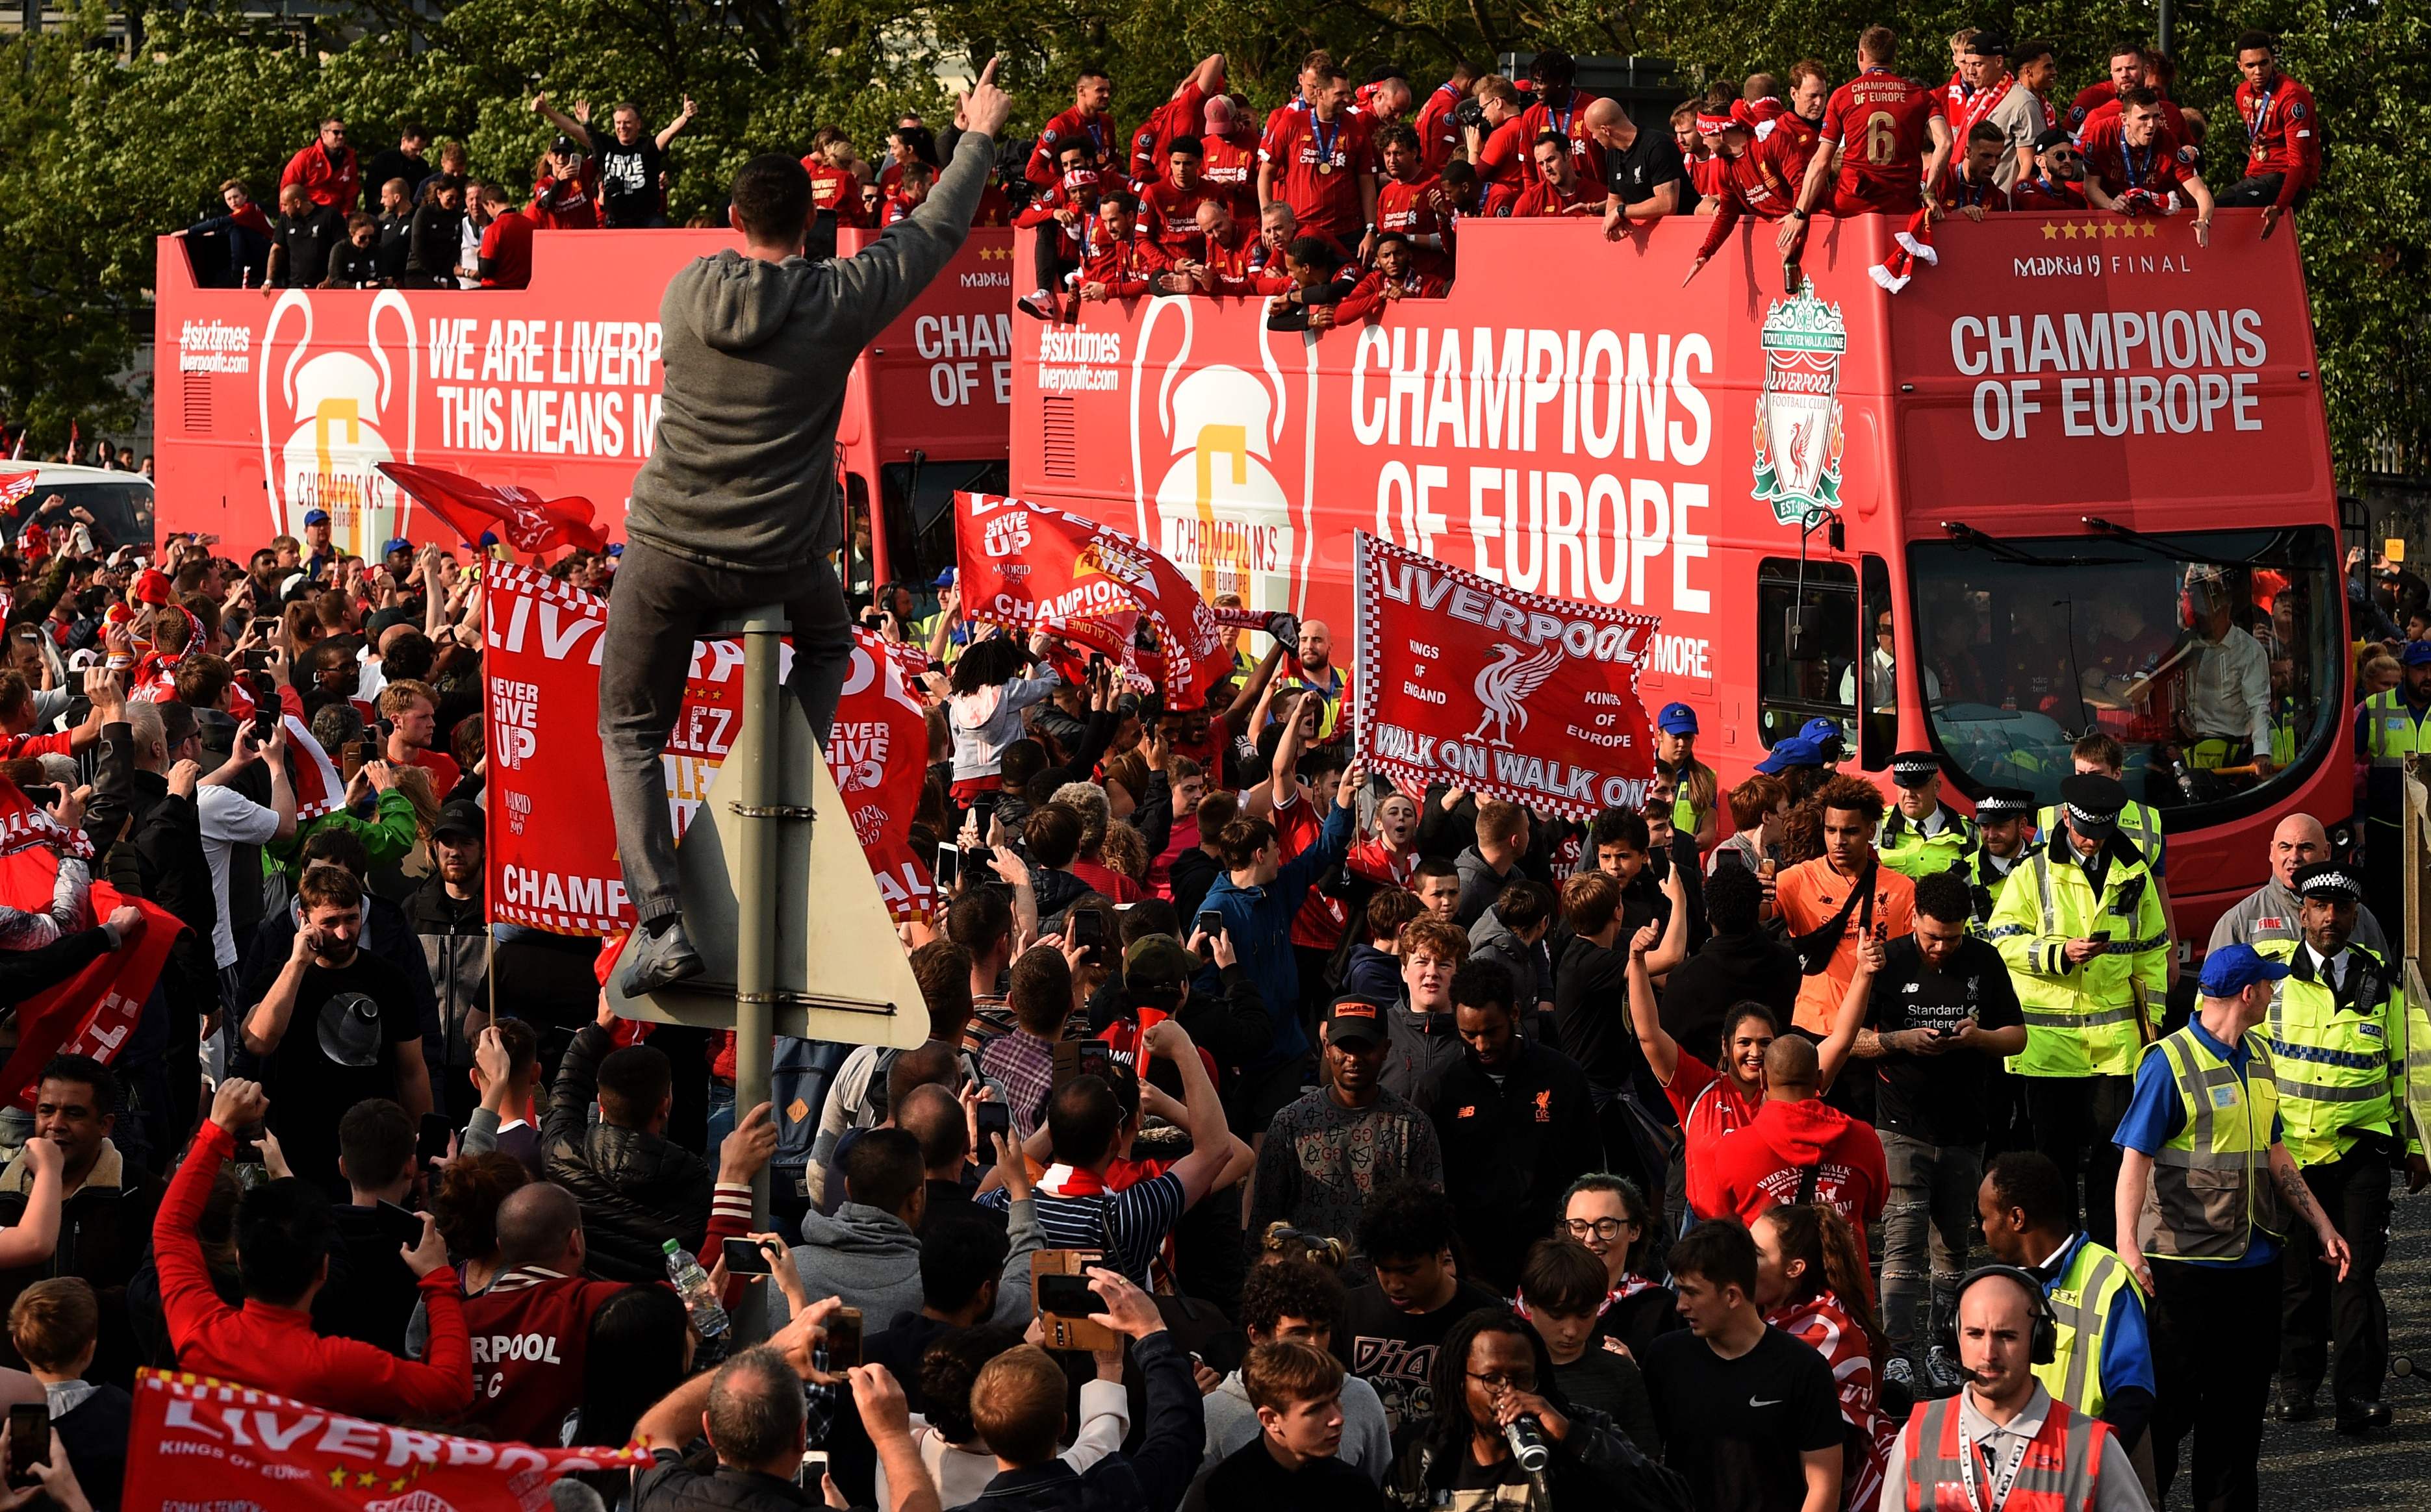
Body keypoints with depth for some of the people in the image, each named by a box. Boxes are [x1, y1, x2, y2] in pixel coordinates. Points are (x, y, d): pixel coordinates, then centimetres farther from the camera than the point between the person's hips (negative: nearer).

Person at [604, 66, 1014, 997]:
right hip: (776, 562, 0)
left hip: (666, 551, 0)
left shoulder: (688, 292, -1)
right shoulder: (837, 303, -7)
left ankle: (661, 922, -6)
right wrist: (979, 137, 23)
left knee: (631, 730, 11)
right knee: (828, 643, 35)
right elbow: (934, 234, 8)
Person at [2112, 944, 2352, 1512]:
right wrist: (2127, 1244, -27)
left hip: (2254, 1262, 7)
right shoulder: (2169, 1062, -11)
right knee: (2172, 1396, -1)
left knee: (2243, 1399, 11)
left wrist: (2323, 1227, 19)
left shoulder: (2257, 1057, 12)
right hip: (2185, 1266, -7)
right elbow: (2135, 1158, -15)